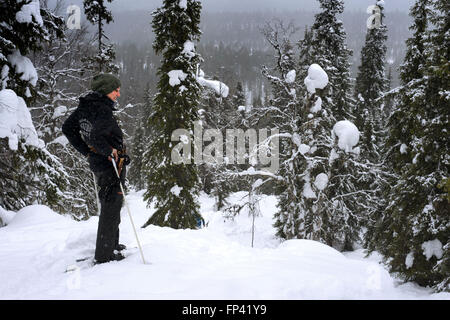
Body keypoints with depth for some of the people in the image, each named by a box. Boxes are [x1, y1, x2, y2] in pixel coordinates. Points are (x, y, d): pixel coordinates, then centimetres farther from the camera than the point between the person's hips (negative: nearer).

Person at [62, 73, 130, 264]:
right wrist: (109, 151, -21)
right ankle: (104, 255, 6)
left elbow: (67, 128, 14)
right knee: (111, 208, 0)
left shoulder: (85, 106, 6)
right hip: (110, 164, -9)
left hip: (96, 161, 10)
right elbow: (95, 137, -37)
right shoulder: (103, 111, -22)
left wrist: (87, 152, 13)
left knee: (109, 206, 23)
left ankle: (111, 245, 36)